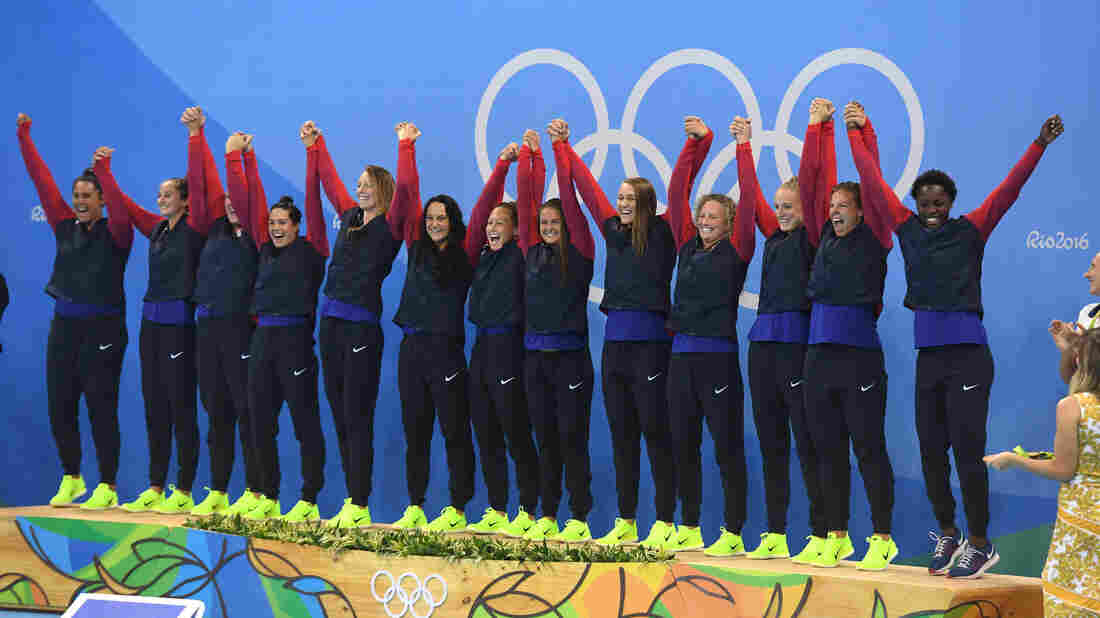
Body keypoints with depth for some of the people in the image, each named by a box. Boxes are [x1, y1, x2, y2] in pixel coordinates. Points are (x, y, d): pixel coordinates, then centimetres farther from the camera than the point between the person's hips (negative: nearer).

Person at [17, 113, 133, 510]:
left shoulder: (114, 233, -4)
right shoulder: (66, 227, 9)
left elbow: (120, 211, -25)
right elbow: (42, 181, 10)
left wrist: (105, 173, -38)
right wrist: (24, 137, 10)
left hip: (102, 329, -5)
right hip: (64, 327, 5)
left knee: (101, 408, -3)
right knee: (60, 406, 7)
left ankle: (108, 487, 4)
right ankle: (70, 479, 22)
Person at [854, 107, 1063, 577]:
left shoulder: (971, 230, 1)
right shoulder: (907, 228, 10)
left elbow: (1009, 189, -5)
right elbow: (875, 183, 15)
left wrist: (1040, 145, -13)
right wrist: (862, 132, 18)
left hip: (967, 353, -4)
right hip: (927, 355, 4)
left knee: (967, 450, -5)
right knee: (930, 449, 8)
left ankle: (981, 543, 4)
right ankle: (947, 534, 23)